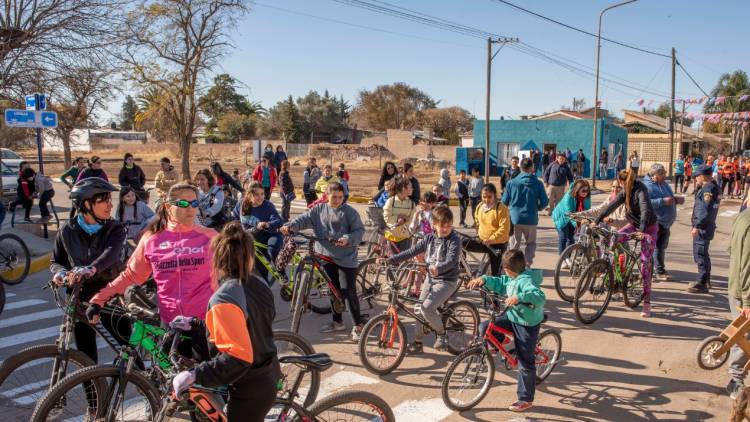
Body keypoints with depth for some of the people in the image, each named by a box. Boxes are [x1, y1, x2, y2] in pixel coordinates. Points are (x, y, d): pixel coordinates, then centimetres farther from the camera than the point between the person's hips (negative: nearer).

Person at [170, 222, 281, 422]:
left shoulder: (224, 299, -25)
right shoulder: (259, 286, -1)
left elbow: (237, 357, -31)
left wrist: (193, 375, -23)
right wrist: (194, 324, 14)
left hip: (250, 390, -8)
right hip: (268, 376, 8)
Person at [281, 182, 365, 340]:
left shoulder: (349, 211, -5)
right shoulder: (319, 210, 7)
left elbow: (359, 230, -8)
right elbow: (304, 219, -1)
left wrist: (347, 239, -26)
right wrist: (290, 226, -18)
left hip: (346, 258, -5)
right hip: (327, 256, 5)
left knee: (349, 291, -8)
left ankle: (358, 325, 3)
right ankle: (337, 322, 29)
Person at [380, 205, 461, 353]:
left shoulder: (454, 240, -14)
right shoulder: (430, 238, 4)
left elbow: (451, 260, -29)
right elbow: (411, 252, 3)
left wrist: (438, 268, -50)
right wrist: (389, 260, -6)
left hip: (447, 281, -6)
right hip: (430, 279, 7)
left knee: (426, 308, -20)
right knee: (420, 309, 7)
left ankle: (442, 334, 4)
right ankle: (417, 342, 21)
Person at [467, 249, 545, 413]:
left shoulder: (526, 281, -27)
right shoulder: (511, 278, 1)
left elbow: (540, 296, -41)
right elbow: (499, 283, 15)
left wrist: (518, 297, -51)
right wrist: (484, 279, -2)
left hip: (527, 324, -9)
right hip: (512, 317, 9)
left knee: (526, 363, 2)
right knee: (485, 327, -3)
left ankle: (526, 400, 14)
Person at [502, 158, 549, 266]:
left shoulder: (512, 183, -5)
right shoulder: (538, 184, -5)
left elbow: (504, 201, 0)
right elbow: (544, 202, -3)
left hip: (514, 218, 0)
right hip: (531, 219, 0)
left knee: (514, 244, 15)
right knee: (531, 243, 19)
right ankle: (528, 263, 3)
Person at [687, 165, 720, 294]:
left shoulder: (708, 189, -19)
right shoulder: (714, 187, 12)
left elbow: (705, 210, -24)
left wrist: (697, 226, -22)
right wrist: (697, 188, 13)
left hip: (703, 227, -11)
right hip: (707, 226, 11)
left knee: (700, 254, -5)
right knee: (702, 253, 22)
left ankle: (702, 284, 0)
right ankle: (706, 279, 35)